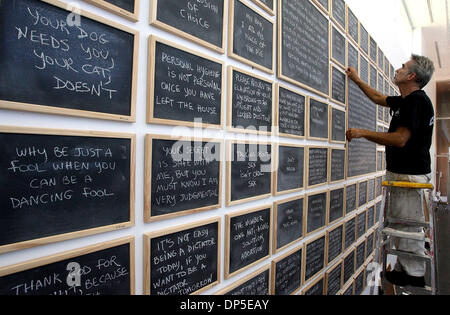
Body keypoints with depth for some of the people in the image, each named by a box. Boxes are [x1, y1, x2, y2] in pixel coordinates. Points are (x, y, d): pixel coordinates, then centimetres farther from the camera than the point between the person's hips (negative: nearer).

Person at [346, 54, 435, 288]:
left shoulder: (416, 100, -16)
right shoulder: (406, 100, 14)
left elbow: (400, 139, -23)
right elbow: (378, 98, 30)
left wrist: (362, 133, -18)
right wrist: (356, 80, 31)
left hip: (410, 175, -10)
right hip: (401, 173, 10)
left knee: (408, 226, -1)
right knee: (398, 223, 16)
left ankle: (415, 276, 14)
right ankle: (404, 268, 28)